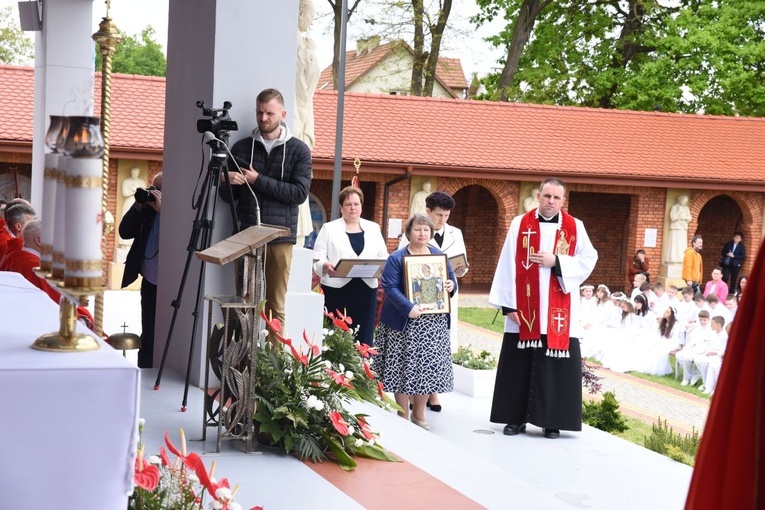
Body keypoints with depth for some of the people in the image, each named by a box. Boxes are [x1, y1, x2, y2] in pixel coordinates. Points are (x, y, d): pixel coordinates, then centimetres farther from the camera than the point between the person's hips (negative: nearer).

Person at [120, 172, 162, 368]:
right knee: (148, 337, 12)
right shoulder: (148, 207, 6)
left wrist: (162, 209, -25)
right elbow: (125, 232, 4)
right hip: (150, 282, 6)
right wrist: (138, 206, -7)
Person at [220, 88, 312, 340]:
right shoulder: (241, 148, 10)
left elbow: (299, 193, -8)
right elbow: (228, 197, 9)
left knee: (276, 306, 1)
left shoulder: (299, 151, 4)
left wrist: (258, 180, -12)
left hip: (280, 236, -1)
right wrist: (228, 183, -15)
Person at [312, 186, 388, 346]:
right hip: (336, 290, -2)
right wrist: (326, 266, -23)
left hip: (365, 289, 2)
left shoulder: (373, 228, 14)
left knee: (363, 335, 0)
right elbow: (317, 259, -1)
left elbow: (384, 257, 11)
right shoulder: (329, 229, 6)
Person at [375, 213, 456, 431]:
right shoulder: (397, 258, -3)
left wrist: (451, 285, -5)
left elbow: (451, 279, 20)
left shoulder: (440, 256, 12)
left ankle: (419, 414, 20)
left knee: (429, 367, 5)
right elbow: (390, 287, -13)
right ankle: (403, 415, 10)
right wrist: (408, 308, -26)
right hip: (404, 323, -4)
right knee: (404, 367, -2)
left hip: (434, 322, 4)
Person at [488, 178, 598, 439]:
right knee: (519, 364, 4)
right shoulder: (519, 224, 1)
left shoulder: (575, 227, 4)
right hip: (524, 307, 0)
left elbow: (589, 260, 0)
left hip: (559, 310, 0)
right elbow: (507, 265, -2)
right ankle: (516, 417, 14)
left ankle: (552, 420, 9)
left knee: (556, 364, 0)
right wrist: (507, 303, -7)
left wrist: (557, 261, -13)